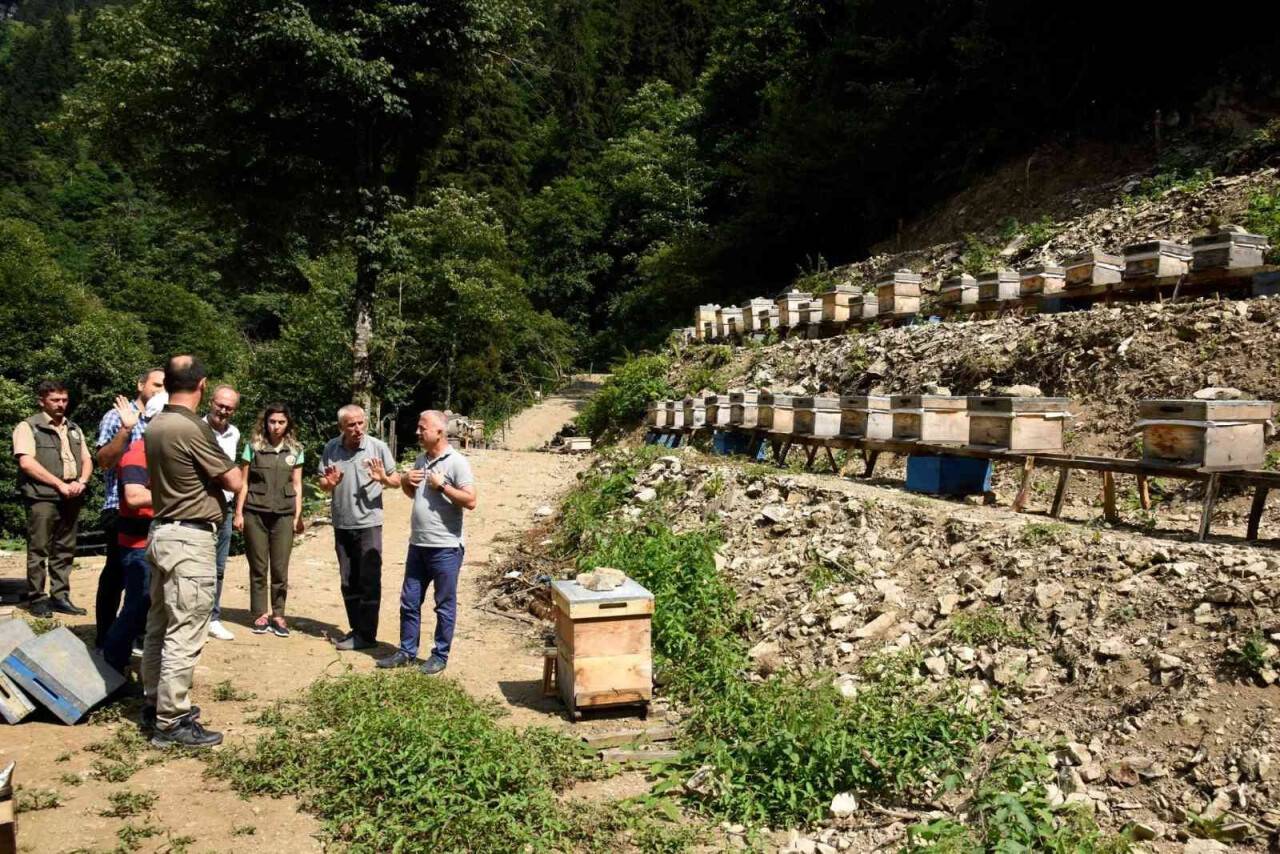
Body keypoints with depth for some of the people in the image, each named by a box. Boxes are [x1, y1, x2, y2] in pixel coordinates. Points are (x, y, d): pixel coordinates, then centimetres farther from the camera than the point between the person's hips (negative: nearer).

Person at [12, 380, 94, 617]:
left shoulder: (74, 429, 20)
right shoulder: (28, 427, 1)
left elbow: (87, 460, 17)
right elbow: (27, 463, -10)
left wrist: (81, 482, -4)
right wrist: (60, 484, -13)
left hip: (71, 499, 5)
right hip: (42, 498, -5)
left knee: (64, 551, 8)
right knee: (38, 551, -2)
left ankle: (60, 597, 13)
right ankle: (37, 599, 5)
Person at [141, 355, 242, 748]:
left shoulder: (154, 426, 8)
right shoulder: (193, 428, -19)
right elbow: (234, 482, -11)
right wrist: (227, 466, 9)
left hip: (162, 532, 9)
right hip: (190, 538, -9)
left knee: (159, 627, 17)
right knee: (184, 635, -4)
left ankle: (156, 704, 28)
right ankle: (171, 722, 1)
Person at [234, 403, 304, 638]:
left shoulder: (295, 450, 6)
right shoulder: (253, 446, 1)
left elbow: (297, 486, 9)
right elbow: (243, 482, 2)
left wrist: (298, 516, 3)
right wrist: (238, 513, -3)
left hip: (283, 515, 1)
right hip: (255, 513, -1)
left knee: (280, 568, 3)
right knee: (258, 567, 5)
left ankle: (278, 615, 12)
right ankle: (261, 614, 14)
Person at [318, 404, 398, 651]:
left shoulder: (378, 447, -9)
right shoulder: (331, 448, 1)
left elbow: (396, 480, -1)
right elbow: (322, 483, 8)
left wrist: (383, 479, -23)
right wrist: (329, 483, -14)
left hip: (368, 524, -4)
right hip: (341, 525, 4)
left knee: (369, 581, -1)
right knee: (348, 582, 14)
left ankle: (367, 635, 6)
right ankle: (356, 629, 26)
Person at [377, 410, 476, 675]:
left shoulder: (457, 462, -12)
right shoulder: (420, 460, 11)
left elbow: (470, 501, -19)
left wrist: (441, 485, -19)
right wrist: (406, 481, 4)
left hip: (445, 547, -7)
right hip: (417, 544, 8)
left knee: (445, 605, 5)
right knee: (409, 601, 13)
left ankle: (440, 656, 16)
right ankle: (407, 652, 25)